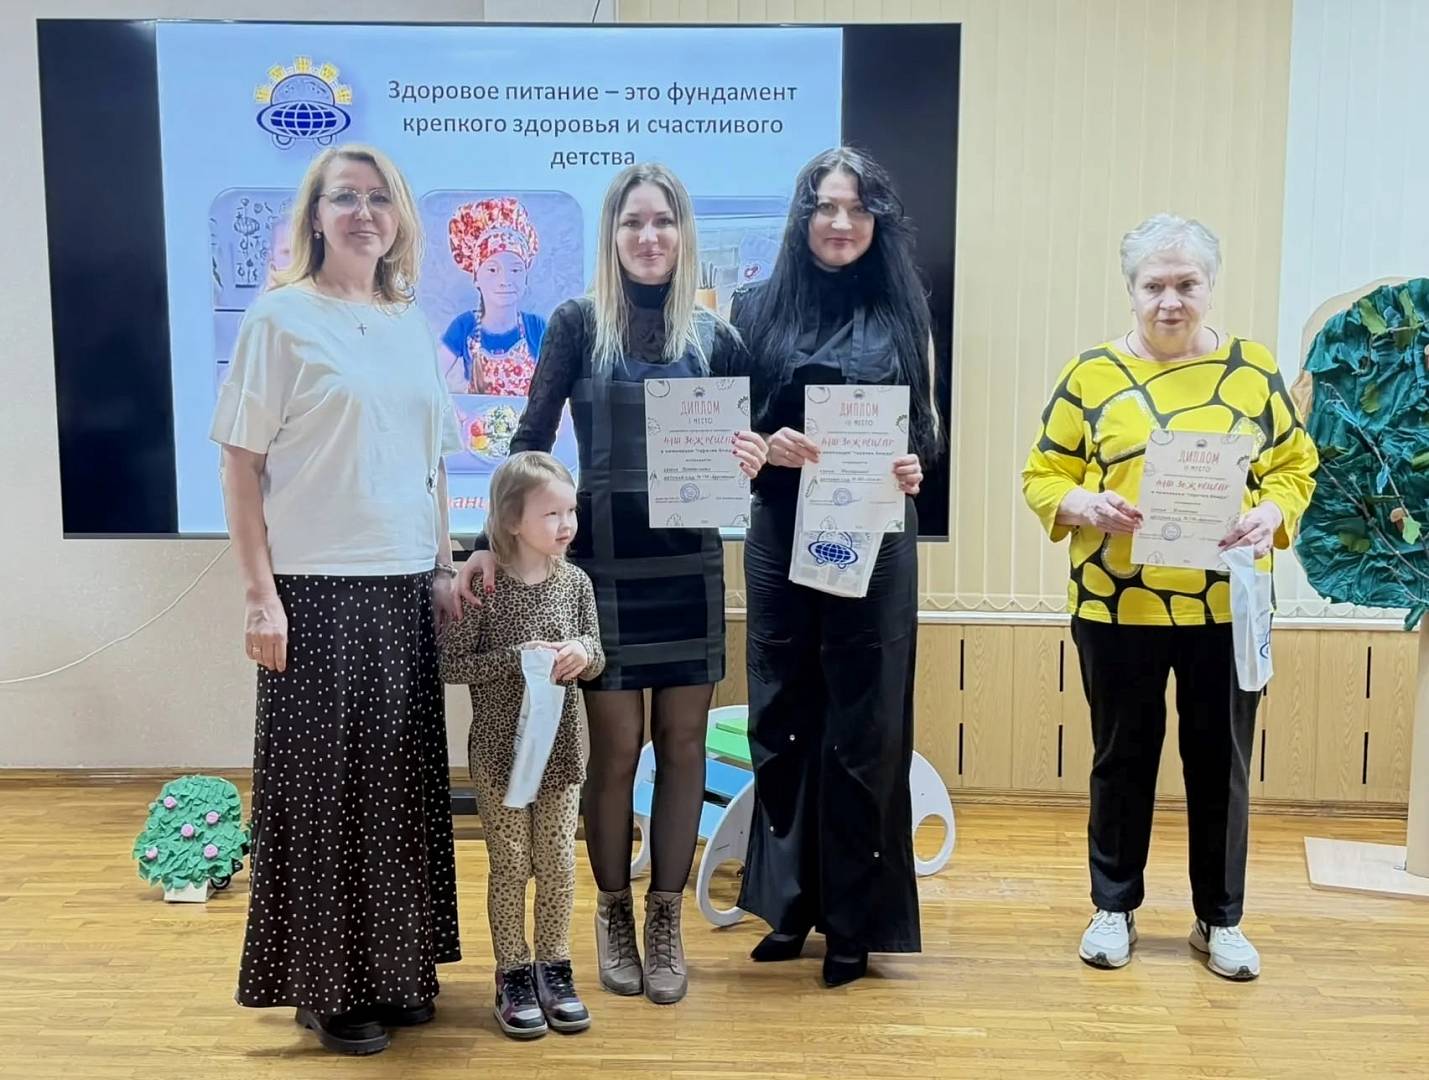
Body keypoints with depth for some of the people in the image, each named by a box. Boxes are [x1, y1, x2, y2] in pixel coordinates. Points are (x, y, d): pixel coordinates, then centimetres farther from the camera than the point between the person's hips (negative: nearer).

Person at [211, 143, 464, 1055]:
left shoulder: (413, 325, 11)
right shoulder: (282, 318, -4)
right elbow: (242, 466, -6)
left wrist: (445, 569, 9)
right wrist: (261, 595, -12)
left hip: (404, 587, 5)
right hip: (316, 587, -5)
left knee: (402, 779, 11)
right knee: (323, 782, 4)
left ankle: (398, 965, 26)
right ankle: (328, 985, 19)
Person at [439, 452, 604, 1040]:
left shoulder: (575, 582, 0)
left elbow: (597, 659, 7)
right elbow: (452, 664, -12)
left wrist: (583, 652, -16)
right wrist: (517, 658, -23)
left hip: (561, 747, 3)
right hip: (499, 749, -3)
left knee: (557, 860, 10)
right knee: (510, 863, 6)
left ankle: (555, 968, 24)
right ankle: (513, 975, 20)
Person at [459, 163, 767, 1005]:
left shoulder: (714, 336, 6)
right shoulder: (579, 324, -1)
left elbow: (743, 444, 10)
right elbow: (533, 439, -3)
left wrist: (753, 458, -14)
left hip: (689, 562, 3)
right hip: (603, 561, -2)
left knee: (682, 743, 7)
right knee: (614, 746, 3)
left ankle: (667, 918, 21)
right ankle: (614, 912, 23)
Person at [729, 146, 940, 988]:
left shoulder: (903, 311, 5)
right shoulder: (759, 307, 5)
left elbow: (926, 427, 8)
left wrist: (915, 467, -12)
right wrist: (767, 445, -16)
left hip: (876, 545, -1)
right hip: (782, 539, 1)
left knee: (863, 727, 3)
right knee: (784, 721, 8)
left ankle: (855, 919, 16)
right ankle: (790, 901, 24)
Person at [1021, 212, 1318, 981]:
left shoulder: (1252, 369, 4)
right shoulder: (1092, 373, 0)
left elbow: (1295, 466, 7)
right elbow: (1043, 478, 1)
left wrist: (1271, 514, -13)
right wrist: (1083, 506, -19)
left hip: (1226, 609, 1)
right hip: (1116, 608, -1)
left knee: (1220, 762, 10)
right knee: (1122, 757, 11)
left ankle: (1221, 919, 27)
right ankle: (1114, 906, 28)